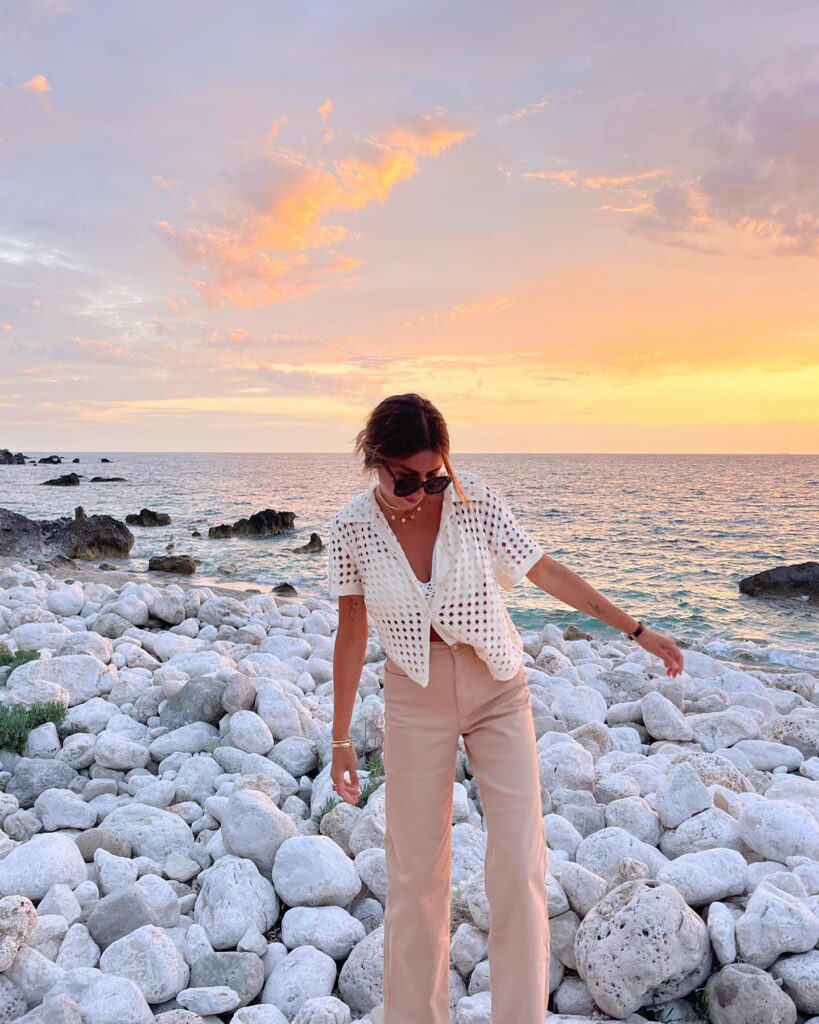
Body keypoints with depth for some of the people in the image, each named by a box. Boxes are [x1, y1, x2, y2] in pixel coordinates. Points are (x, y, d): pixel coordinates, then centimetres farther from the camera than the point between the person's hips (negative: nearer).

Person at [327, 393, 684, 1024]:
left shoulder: (477, 502, -12)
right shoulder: (353, 530, -10)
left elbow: (547, 572, -3)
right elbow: (352, 633, -1)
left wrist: (636, 629, -3)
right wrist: (341, 740, 3)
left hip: (499, 690, 0)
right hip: (416, 697, 0)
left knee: (521, 861, -2)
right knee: (416, 867, 8)